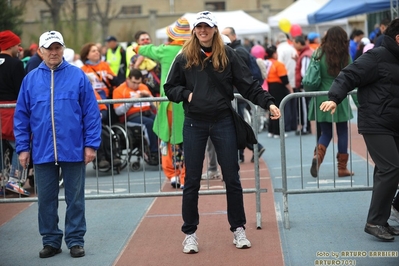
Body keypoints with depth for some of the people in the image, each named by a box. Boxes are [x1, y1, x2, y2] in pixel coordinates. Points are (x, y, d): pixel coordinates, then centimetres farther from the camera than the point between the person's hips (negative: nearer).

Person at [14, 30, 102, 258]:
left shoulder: (78, 76, -2)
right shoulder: (31, 79, 4)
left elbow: (91, 112, -2)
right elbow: (21, 117, 7)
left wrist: (91, 144, -6)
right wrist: (23, 147, 2)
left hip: (73, 150, -2)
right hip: (42, 151, 2)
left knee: (75, 198, 6)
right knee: (46, 199, 9)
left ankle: (76, 240, 16)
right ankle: (51, 240, 21)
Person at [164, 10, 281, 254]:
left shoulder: (228, 55, 0)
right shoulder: (184, 58, 2)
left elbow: (248, 85, -1)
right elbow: (170, 88, 9)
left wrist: (268, 102, -12)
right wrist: (186, 94, -9)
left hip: (223, 122, 0)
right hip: (194, 124, 0)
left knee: (232, 178, 5)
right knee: (192, 180, 5)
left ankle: (238, 229, 18)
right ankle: (190, 233, 16)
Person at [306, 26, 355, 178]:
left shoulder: (319, 54, -3)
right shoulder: (346, 57, -3)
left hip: (322, 100, 1)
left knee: (326, 132, 13)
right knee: (342, 133, 11)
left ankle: (317, 155, -15)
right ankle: (342, 168, 10)